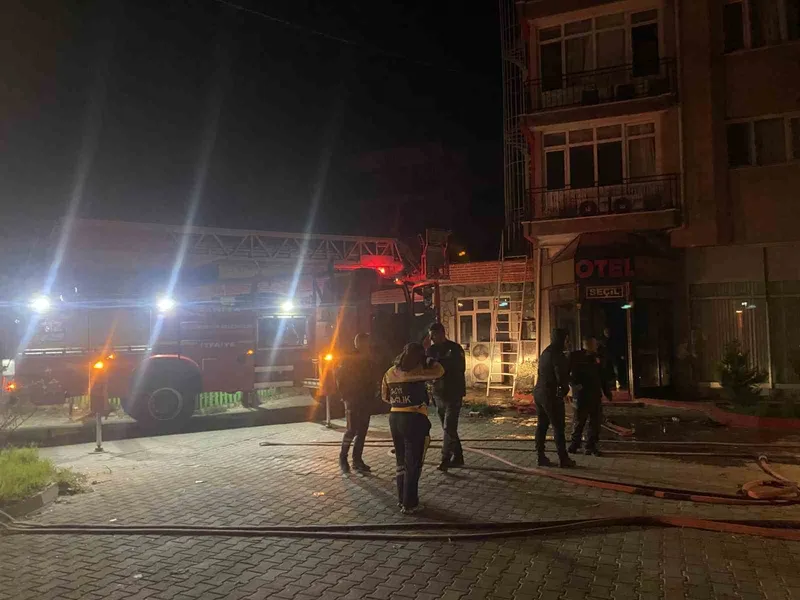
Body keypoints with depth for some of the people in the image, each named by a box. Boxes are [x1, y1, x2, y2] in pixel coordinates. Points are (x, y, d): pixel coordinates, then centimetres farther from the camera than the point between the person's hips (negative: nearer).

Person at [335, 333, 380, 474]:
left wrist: (373, 394, 1)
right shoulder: (348, 360, -6)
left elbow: (375, 378, 13)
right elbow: (340, 376, -7)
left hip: (366, 401, 5)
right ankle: (343, 457, 7)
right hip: (353, 400, -5)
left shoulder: (369, 361, 8)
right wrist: (345, 395, -10)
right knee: (352, 430, -10)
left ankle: (357, 459, 14)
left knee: (362, 431, 6)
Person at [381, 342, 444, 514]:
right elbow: (439, 371, -6)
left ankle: (402, 499, 28)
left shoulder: (390, 373, 7)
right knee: (413, 464, 3)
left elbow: (385, 397, 16)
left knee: (401, 461, 18)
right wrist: (428, 361, 11)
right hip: (414, 419, -7)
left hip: (394, 418, 7)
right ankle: (409, 504, 9)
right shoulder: (417, 371, -13)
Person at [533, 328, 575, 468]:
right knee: (558, 427, -1)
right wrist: (563, 389, 1)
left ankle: (541, 457, 12)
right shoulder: (557, 355, -14)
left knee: (542, 425, 10)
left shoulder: (545, 352, 13)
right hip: (551, 394, -9)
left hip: (539, 392, 9)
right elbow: (561, 376, -18)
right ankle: (563, 459, 4)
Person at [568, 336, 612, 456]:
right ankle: (575, 443, 18)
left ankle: (591, 445, 13)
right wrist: (574, 384, -19)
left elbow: (602, 377, 16)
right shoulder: (575, 356, -5)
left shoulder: (596, 357, 10)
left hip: (595, 394, 5)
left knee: (595, 421, 4)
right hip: (580, 394, -5)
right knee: (579, 420, 3)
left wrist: (607, 392, 12)